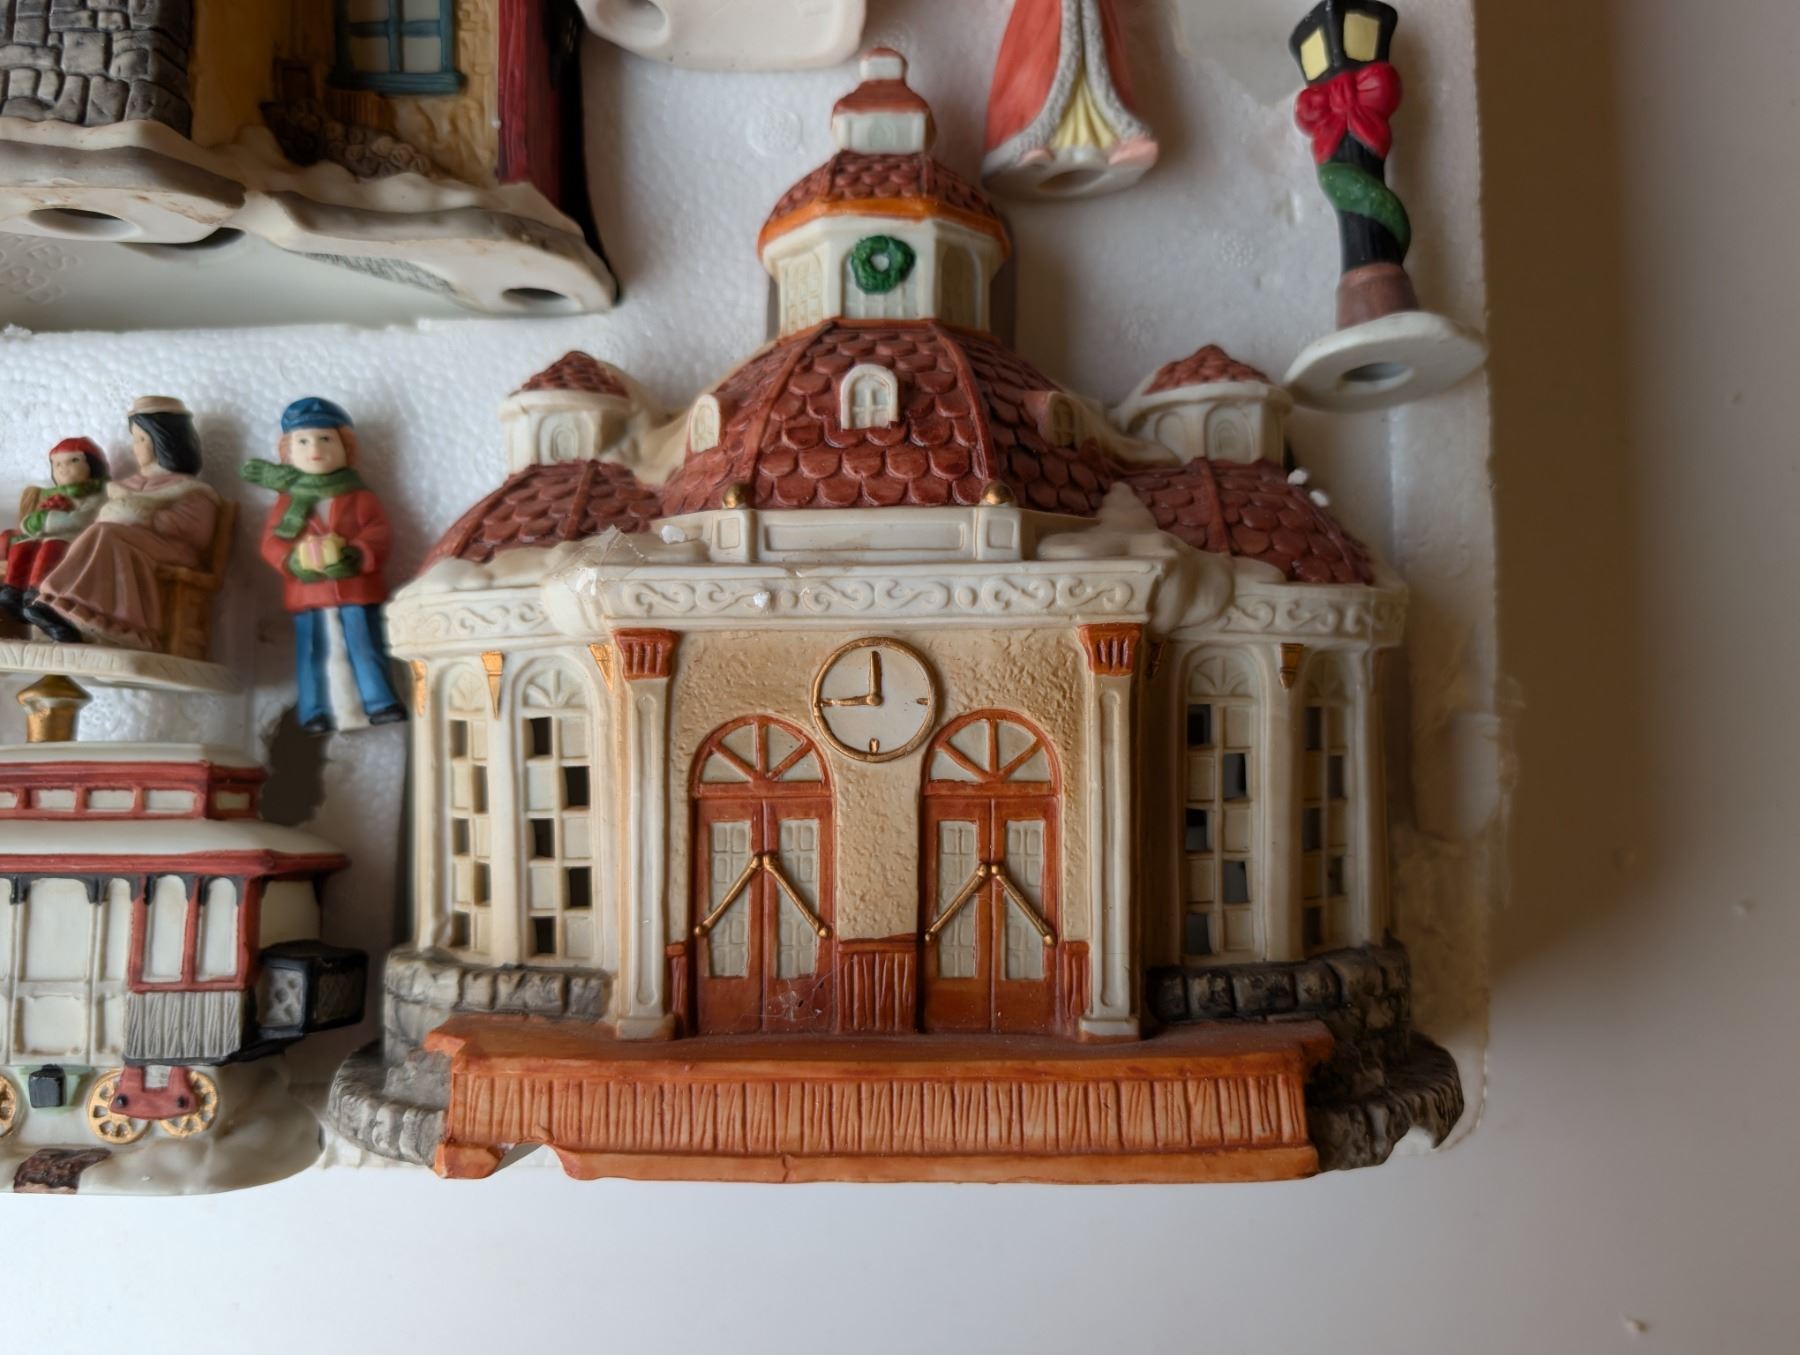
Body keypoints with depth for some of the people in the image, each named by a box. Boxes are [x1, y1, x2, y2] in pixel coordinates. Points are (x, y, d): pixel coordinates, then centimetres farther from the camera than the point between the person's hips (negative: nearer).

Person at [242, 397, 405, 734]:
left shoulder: (360, 498, 7)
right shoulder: (286, 501, 9)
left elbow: (378, 534, -4)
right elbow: (270, 542, 2)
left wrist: (356, 555, -23)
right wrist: (294, 560, -19)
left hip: (356, 591, -1)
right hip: (307, 594, 1)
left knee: (366, 649, 0)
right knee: (313, 655, 2)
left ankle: (379, 703, 4)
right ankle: (316, 713, 5)